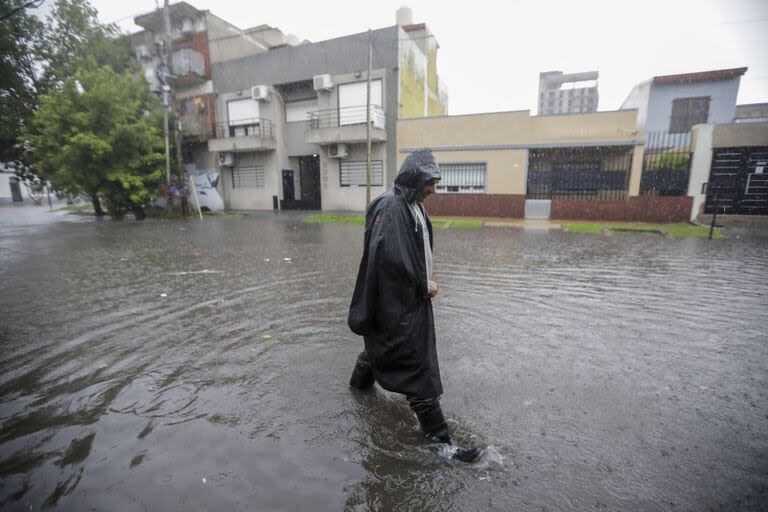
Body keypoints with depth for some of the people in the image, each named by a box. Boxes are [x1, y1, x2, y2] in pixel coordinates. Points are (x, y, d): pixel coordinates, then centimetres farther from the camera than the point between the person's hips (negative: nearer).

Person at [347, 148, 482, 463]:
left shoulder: (413, 207, 9)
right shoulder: (390, 208, -21)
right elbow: (392, 258, -27)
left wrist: (425, 281, 4)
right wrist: (423, 286, -16)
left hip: (412, 297, 10)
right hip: (398, 302, -10)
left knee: (381, 343, 28)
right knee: (417, 364, -2)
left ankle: (360, 381, 54)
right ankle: (438, 437, 12)